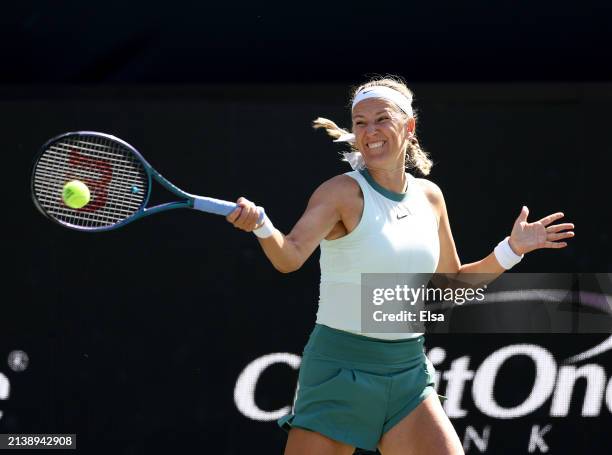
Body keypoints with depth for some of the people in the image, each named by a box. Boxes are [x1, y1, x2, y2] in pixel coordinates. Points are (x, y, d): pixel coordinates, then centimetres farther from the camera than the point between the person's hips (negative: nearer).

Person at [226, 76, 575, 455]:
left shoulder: (430, 197, 8)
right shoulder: (343, 192, -8)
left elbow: (453, 284, 21)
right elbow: (290, 256, -24)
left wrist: (512, 249, 11)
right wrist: (260, 225, -44)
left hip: (410, 372, 4)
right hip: (341, 370, -4)